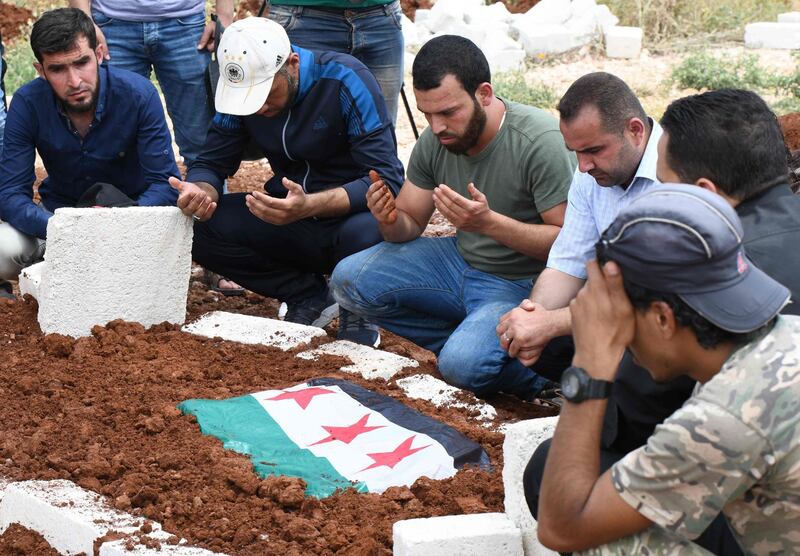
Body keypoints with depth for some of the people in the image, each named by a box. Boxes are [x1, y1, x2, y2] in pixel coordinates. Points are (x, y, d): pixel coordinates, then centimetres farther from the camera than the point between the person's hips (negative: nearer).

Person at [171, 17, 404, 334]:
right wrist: (201, 192, -28)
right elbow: (211, 163, -2)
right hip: (292, 214, 5)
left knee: (364, 234, -40)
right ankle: (307, 296, 0)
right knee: (202, 229, -18)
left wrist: (309, 206, -42)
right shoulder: (241, 89, -6)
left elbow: (386, 179, -27)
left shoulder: (345, 80, -22)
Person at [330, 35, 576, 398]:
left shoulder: (540, 141, -24)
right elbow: (410, 225, 5)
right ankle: (469, 339, -3)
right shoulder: (435, 142, -5)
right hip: (459, 261, 7)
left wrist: (489, 222, -35)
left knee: (463, 365, -31)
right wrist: (390, 221, -20)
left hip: (520, 284, -7)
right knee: (348, 280, -7)